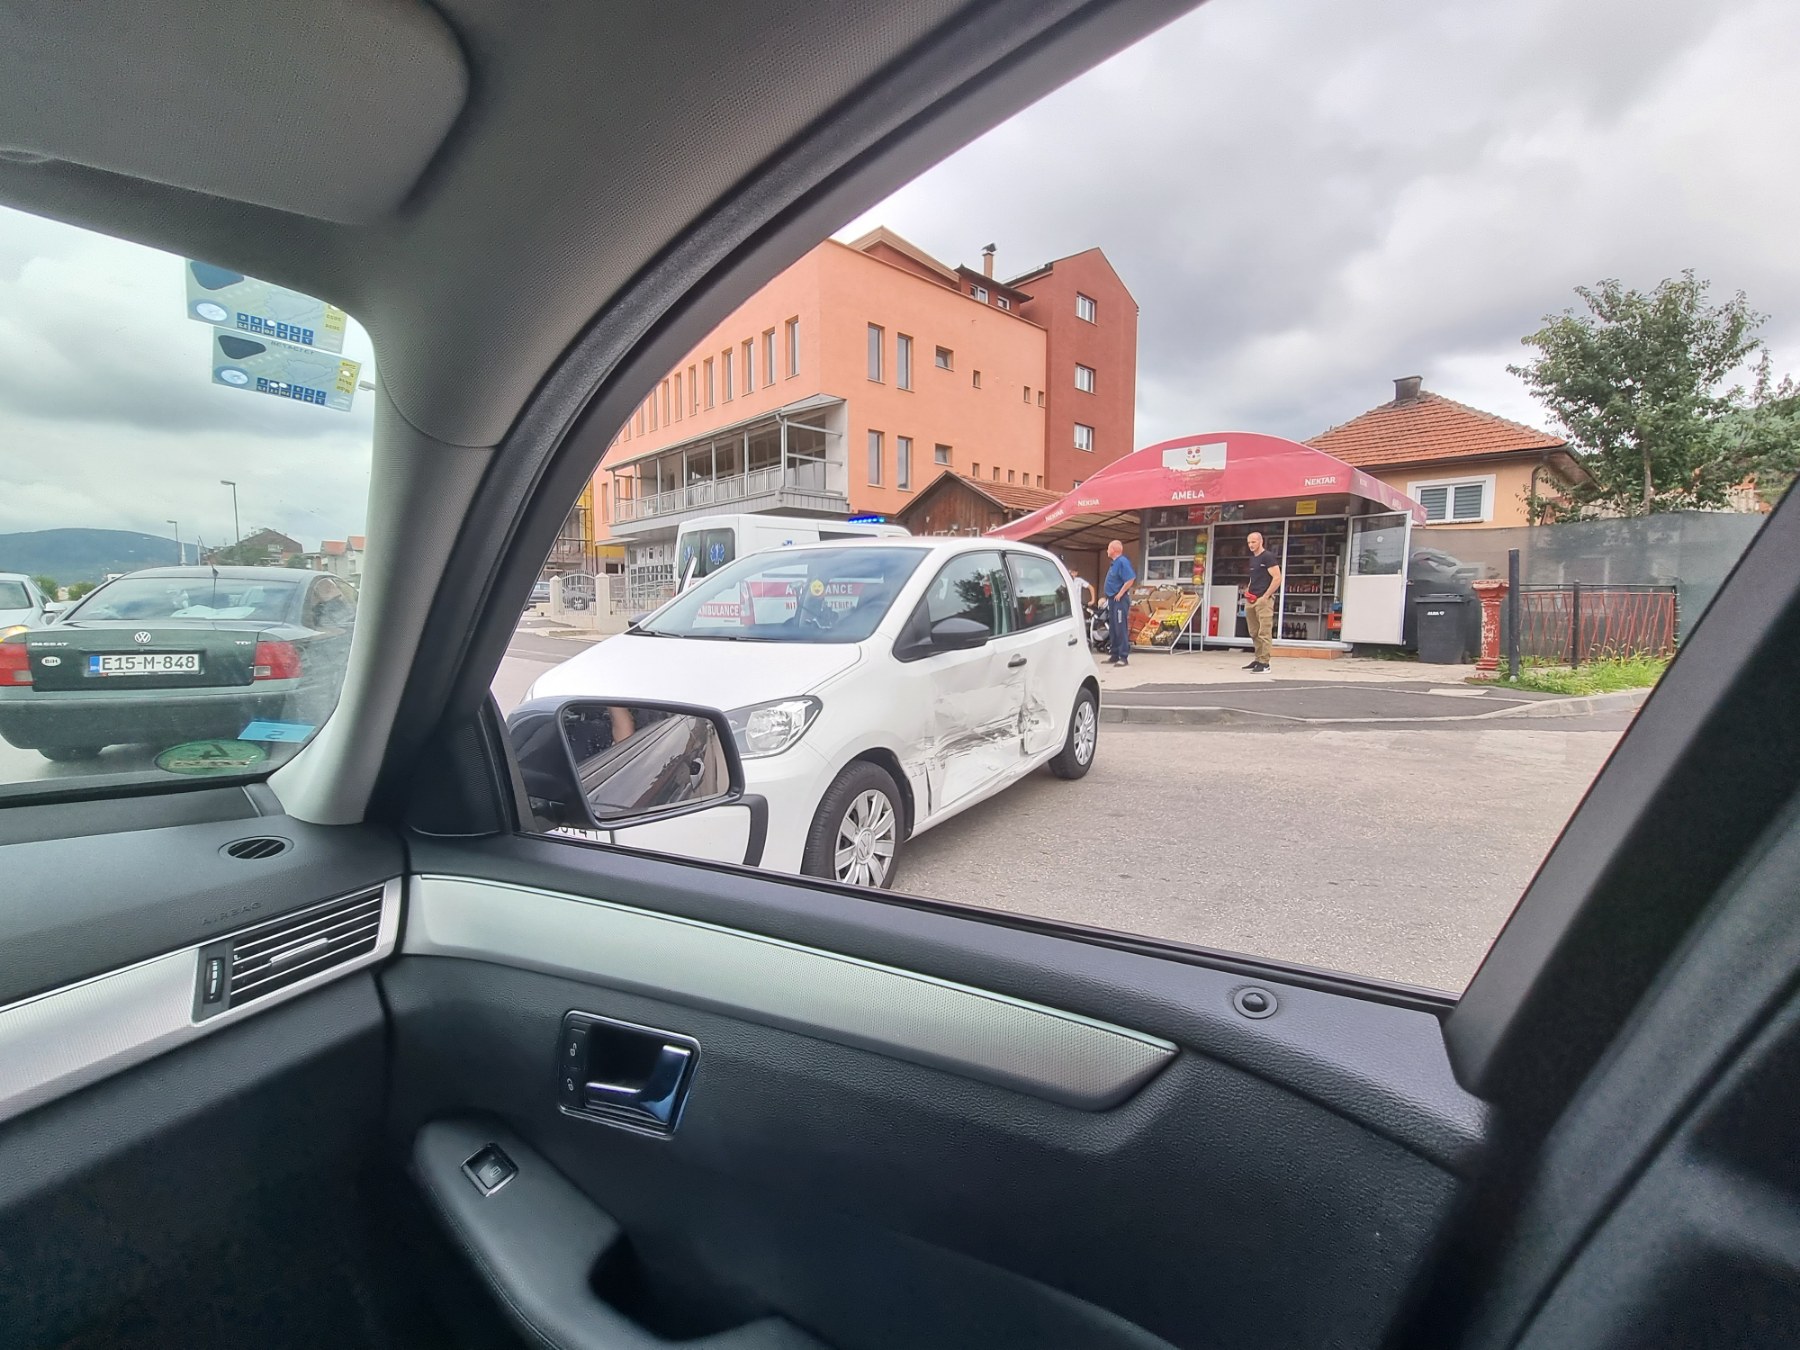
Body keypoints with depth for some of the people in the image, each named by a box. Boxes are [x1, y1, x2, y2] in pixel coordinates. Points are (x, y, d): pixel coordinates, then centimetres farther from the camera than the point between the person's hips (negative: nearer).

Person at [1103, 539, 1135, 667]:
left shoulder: (1122, 562, -14)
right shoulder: (1114, 563, 16)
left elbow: (1131, 579, -23)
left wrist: (1120, 594, -20)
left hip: (1120, 599, -10)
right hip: (1112, 599, 10)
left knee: (1121, 629, -10)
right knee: (1113, 629, 12)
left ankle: (1124, 657, -8)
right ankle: (1115, 655, 18)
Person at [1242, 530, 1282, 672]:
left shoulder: (1268, 557, -6)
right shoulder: (1252, 558, 18)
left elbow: (1277, 578, -13)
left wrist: (1265, 596, -15)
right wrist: (1247, 591, 11)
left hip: (1263, 600, -8)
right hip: (1250, 600, 8)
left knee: (1263, 633, -10)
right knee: (1254, 633, 12)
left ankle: (1264, 663, -9)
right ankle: (1257, 659, 21)